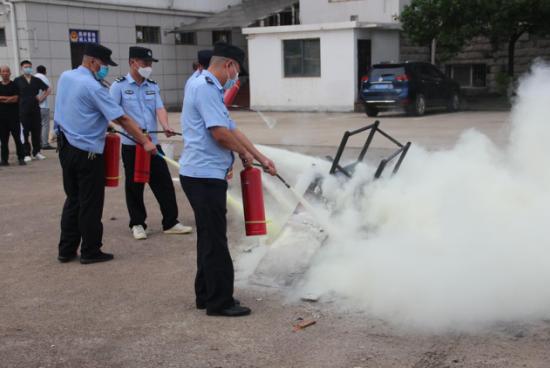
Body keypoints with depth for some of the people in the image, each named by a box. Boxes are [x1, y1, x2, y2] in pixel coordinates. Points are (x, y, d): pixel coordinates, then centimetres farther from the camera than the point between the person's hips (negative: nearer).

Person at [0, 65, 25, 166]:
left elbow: (15, 98, -8)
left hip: (13, 116, -3)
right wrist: (9, 99, -7)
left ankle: (21, 158, 3)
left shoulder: (14, 85, 2)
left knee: (17, 137, -2)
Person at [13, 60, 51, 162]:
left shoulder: (36, 80, 10)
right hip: (23, 110, -3)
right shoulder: (18, 80, 2)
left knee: (36, 132, 5)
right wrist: (18, 103, -3)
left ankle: (36, 152, 16)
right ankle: (27, 154, 5)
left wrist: (42, 98, 7)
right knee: (25, 133, -1)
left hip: (35, 109, 3)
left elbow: (48, 90, 17)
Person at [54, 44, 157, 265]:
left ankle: (66, 250, 21)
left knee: (72, 199, 16)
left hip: (65, 147, 8)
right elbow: (122, 119, -19)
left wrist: (102, 125, 16)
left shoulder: (65, 77, 7)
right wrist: (145, 142, -15)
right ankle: (90, 252, 12)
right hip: (87, 153, -8)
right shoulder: (93, 87, -17)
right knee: (90, 204, 3)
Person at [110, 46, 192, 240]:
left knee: (164, 182, 4)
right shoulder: (119, 85, -2)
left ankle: (170, 222, 13)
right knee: (134, 185, 5)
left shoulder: (153, 86, 10)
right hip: (131, 144, -4)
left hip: (153, 142, 4)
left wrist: (165, 126, -21)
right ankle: (137, 224, 19)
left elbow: (159, 108, -1)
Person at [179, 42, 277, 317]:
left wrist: (261, 158, 20)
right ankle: (220, 301, 4)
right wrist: (245, 154, -3)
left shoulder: (211, 89, 19)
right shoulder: (206, 88, -14)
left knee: (210, 238, 16)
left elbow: (232, 130, 20)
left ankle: (207, 295, 25)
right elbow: (220, 133, -20)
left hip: (205, 175, 10)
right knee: (215, 240, -4)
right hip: (204, 176, -10)